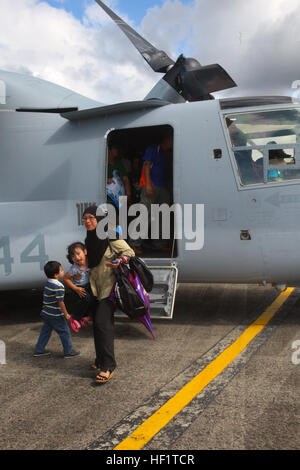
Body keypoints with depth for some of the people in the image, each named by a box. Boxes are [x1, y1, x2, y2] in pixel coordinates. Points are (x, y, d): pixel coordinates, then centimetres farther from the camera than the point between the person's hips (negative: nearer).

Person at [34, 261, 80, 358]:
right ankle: (68, 351, 17)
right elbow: (60, 302, -22)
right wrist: (66, 314, -11)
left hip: (46, 313, 9)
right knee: (64, 332, 6)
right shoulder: (58, 287, -23)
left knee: (46, 331, 21)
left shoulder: (48, 283, 5)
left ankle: (39, 350, 29)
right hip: (55, 315, -9)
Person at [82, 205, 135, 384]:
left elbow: (129, 252, -9)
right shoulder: (90, 239, 11)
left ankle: (108, 366, -9)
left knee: (103, 323, -15)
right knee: (98, 324, 11)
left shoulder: (110, 236, -11)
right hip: (96, 287, 8)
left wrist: (118, 261, -26)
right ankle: (101, 360, 26)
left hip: (110, 285, -8)